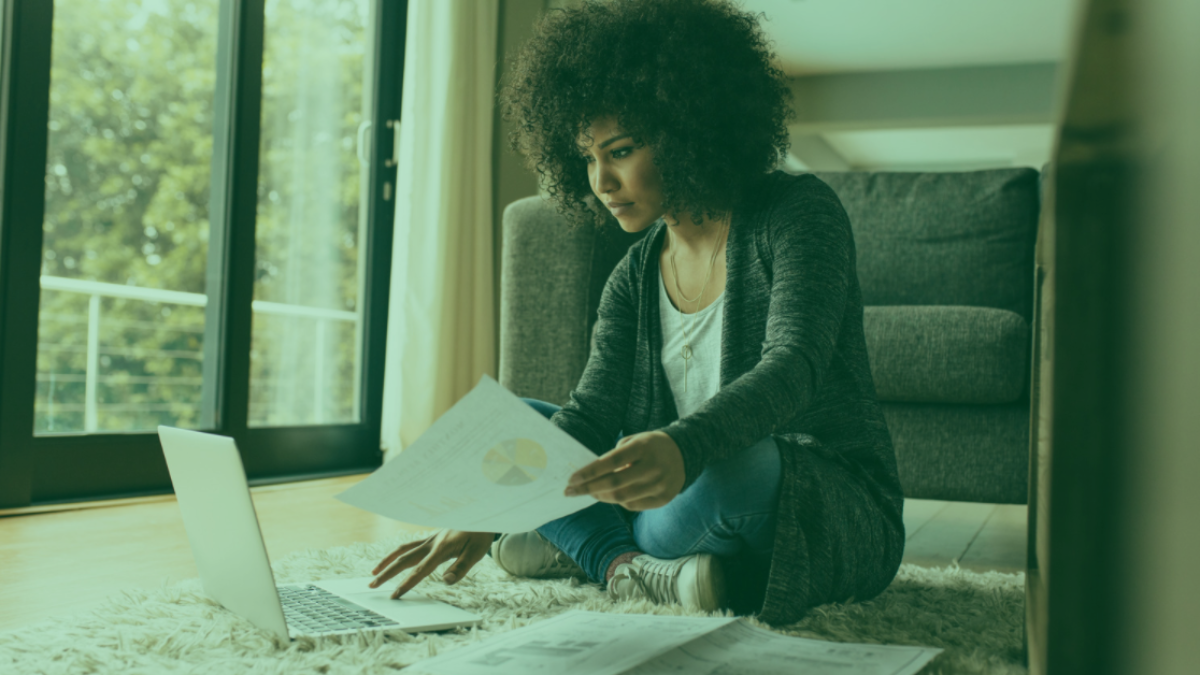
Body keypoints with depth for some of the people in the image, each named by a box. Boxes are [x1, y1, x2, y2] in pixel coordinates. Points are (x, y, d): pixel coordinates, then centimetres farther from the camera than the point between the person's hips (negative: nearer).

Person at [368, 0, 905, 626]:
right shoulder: (636, 276, 6)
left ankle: (596, 553, -11)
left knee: (735, 462, -41)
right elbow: (588, 418, -3)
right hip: (698, 487, 6)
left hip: (839, 512, -6)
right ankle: (634, 567, -18)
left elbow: (792, 369, -29)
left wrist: (682, 448, -49)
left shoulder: (797, 213, -13)